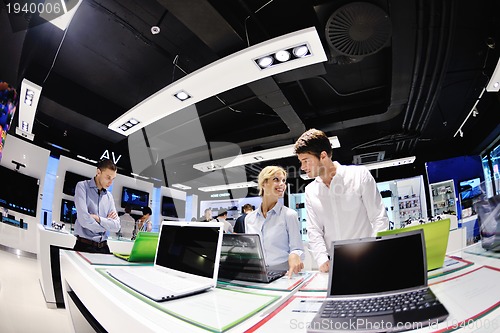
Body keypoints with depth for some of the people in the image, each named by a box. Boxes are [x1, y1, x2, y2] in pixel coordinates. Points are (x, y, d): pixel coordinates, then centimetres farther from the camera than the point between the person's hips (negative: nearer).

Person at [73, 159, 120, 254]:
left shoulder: (109, 196, 11)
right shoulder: (82, 186, -2)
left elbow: (116, 226, 2)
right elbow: (84, 219, -15)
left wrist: (98, 218, -12)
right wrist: (107, 224, -2)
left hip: (103, 247, 5)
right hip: (84, 246, -4)